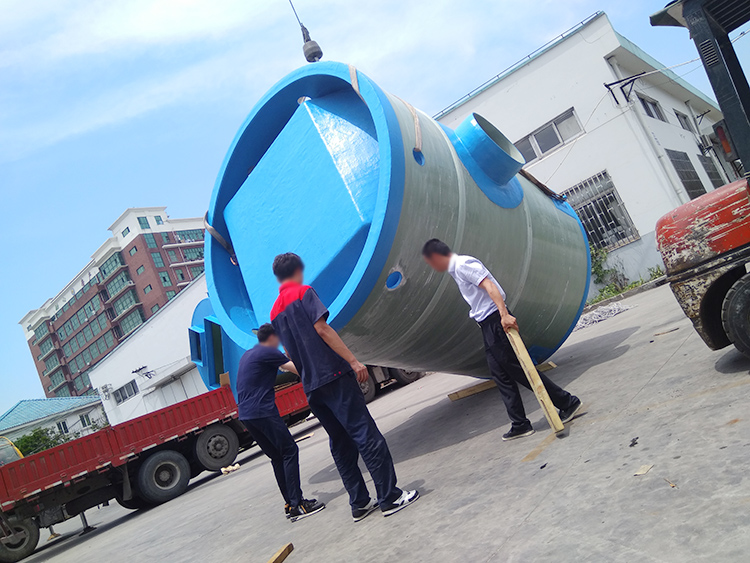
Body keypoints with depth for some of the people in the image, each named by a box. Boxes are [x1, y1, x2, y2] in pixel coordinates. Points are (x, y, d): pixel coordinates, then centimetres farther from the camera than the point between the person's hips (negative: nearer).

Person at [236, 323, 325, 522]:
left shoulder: (247, 355, 21)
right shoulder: (267, 352, -6)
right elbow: (298, 369, -10)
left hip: (245, 415, 9)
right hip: (263, 412, -9)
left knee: (277, 457, 13)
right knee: (289, 451, -7)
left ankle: (291, 504, 14)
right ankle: (296, 505, -12)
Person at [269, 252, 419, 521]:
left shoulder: (275, 311, 17)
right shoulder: (304, 292, -4)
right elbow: (322, 329, -15)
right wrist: (353, 361, -16)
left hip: (311, 386, 8)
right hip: (333, 376, -8)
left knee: (341, 443, 12)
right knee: (367, 436, -4)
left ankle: (360, 503, 16)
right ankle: (390, 497, -1)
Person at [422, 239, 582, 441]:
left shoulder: (463, 265, -11)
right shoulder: (456, 270, 19)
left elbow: (489, 286, -23)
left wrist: (504, 315, -33)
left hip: (496, 322, -10)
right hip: (488, 325, 10)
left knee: (518, 369, -5)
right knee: (501, 376, 9)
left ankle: (567, 402, 7)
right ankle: (520, 424, 14)